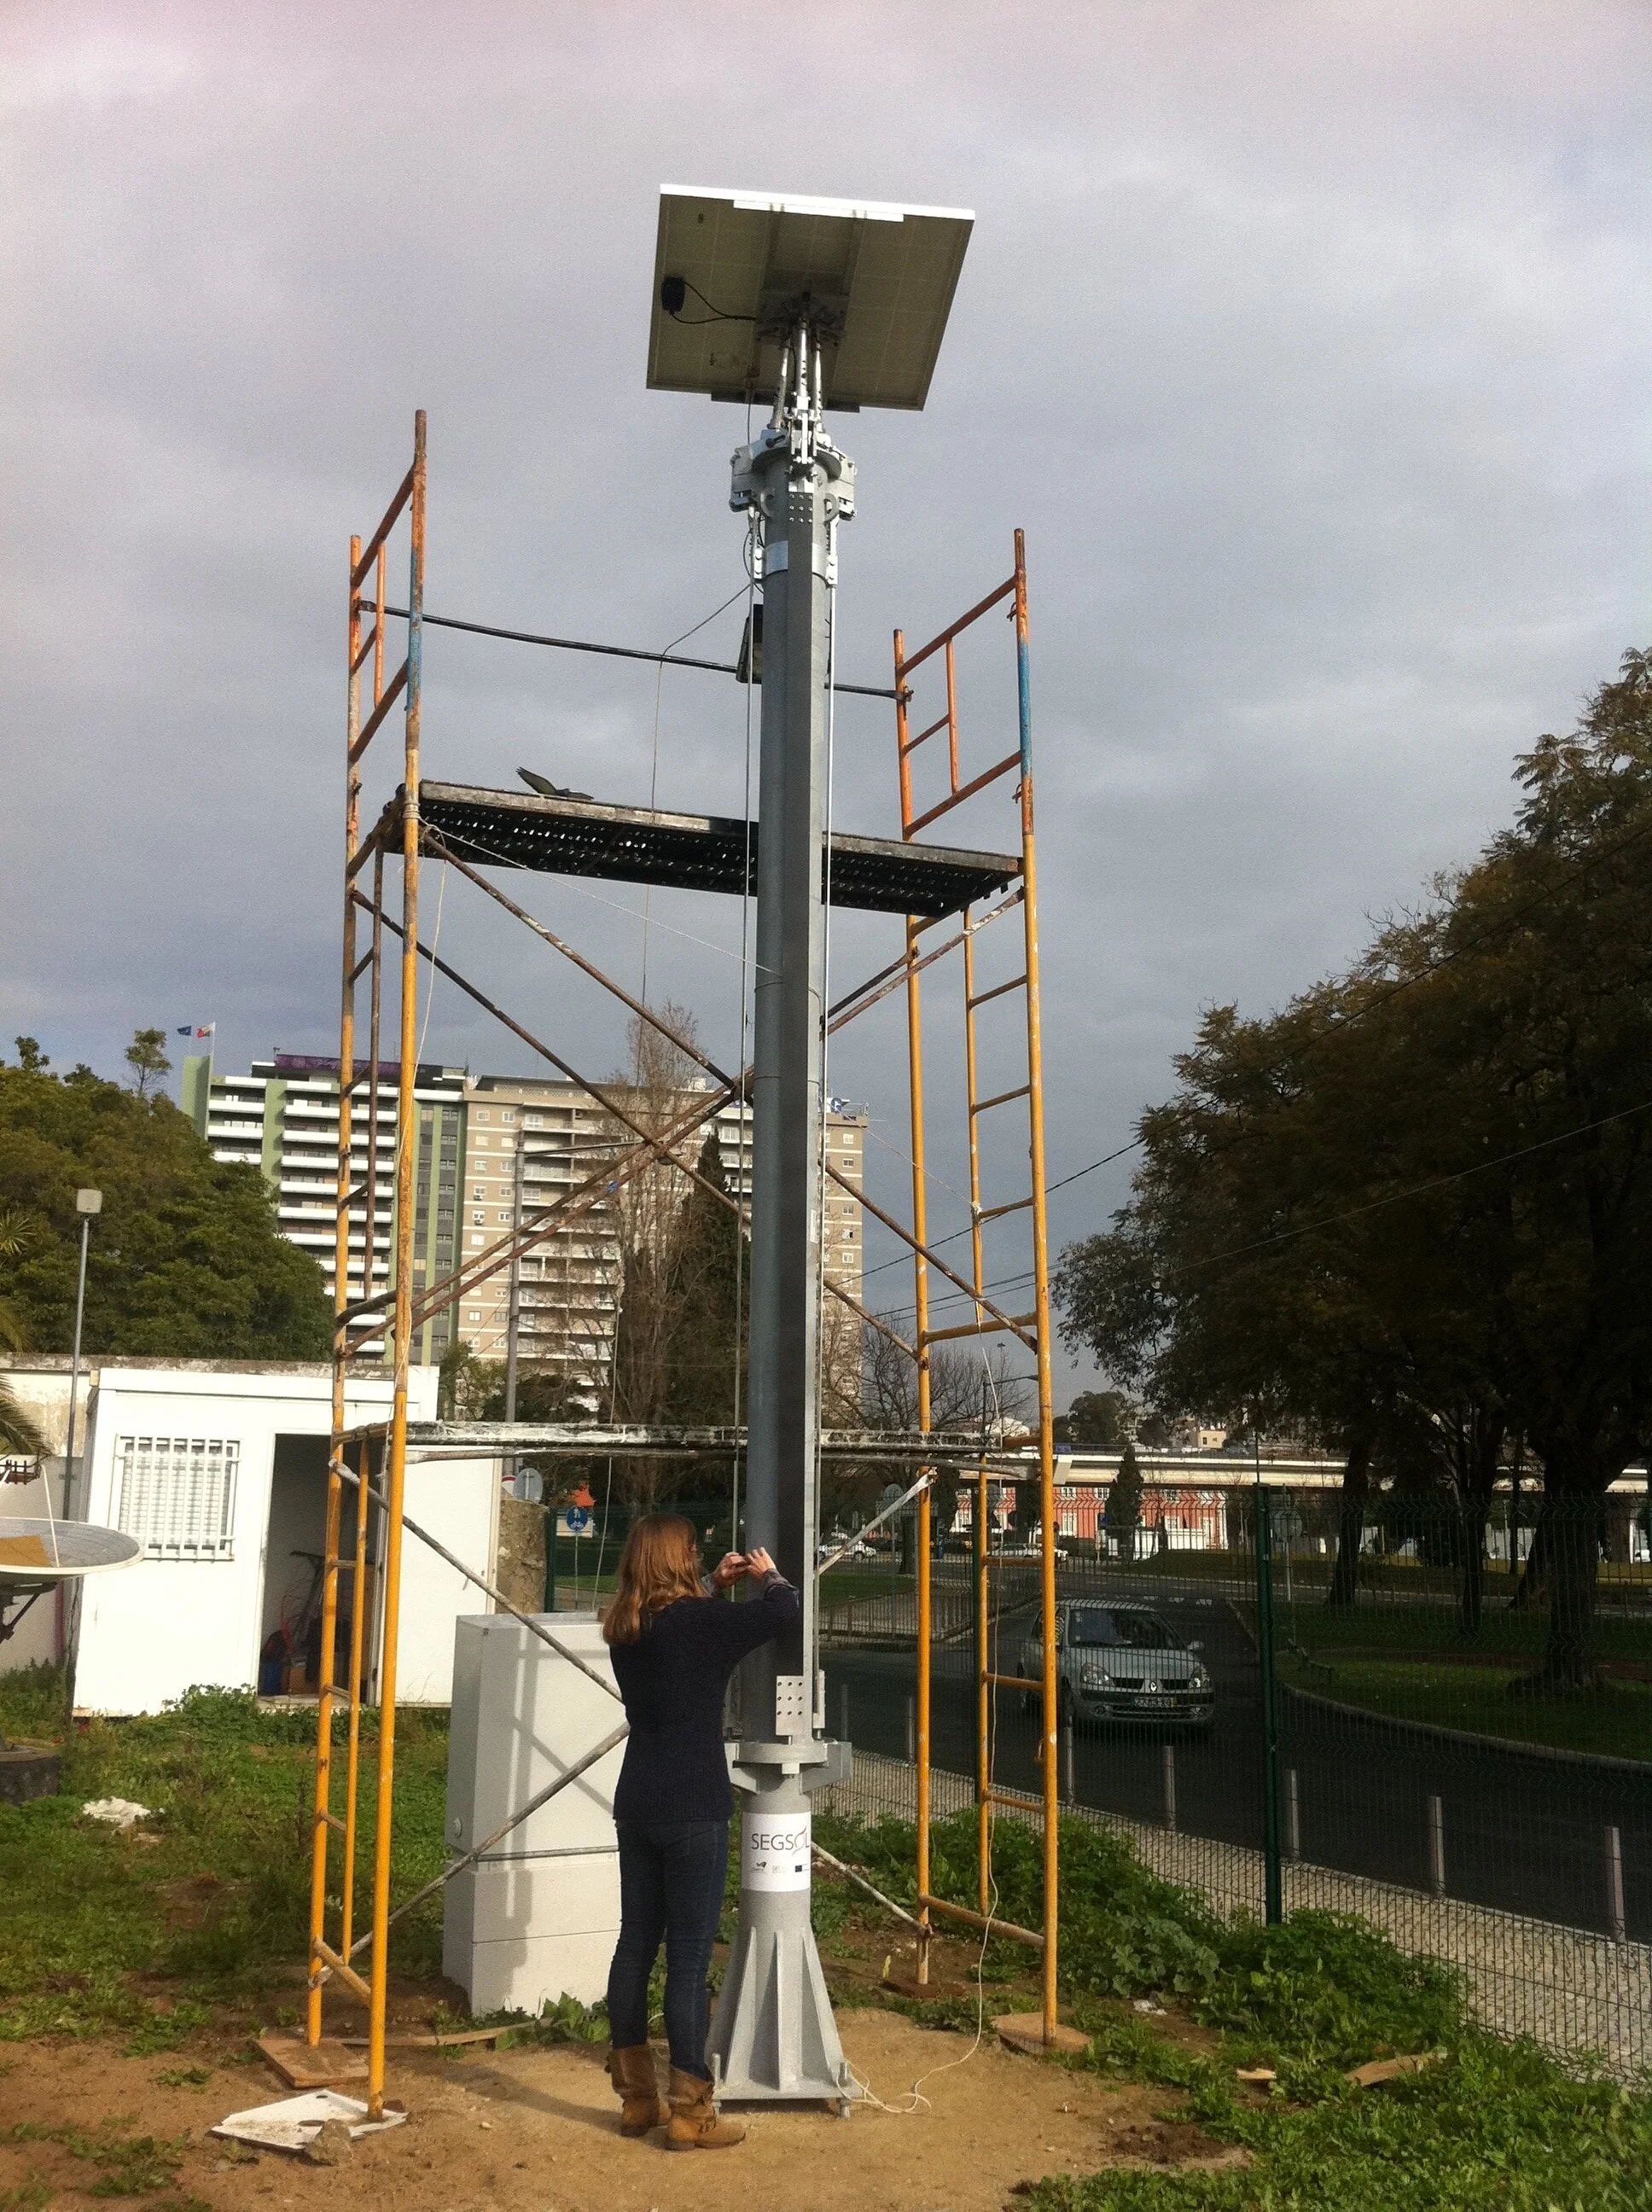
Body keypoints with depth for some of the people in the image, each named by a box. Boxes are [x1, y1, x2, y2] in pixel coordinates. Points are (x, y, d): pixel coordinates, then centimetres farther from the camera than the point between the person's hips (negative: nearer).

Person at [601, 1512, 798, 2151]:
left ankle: (636, 2098, 23)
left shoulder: (625, 1627, 6)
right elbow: (785, 1610, -15)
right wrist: (767, 1576, 4)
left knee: (635, 1945, 13)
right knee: (689, 1959, -2)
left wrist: (718, 1585, 22)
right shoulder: (696, 1621, -15)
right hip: (693, 1809, -7)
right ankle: (689, 2114, 4)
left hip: (638, 1805, 7)